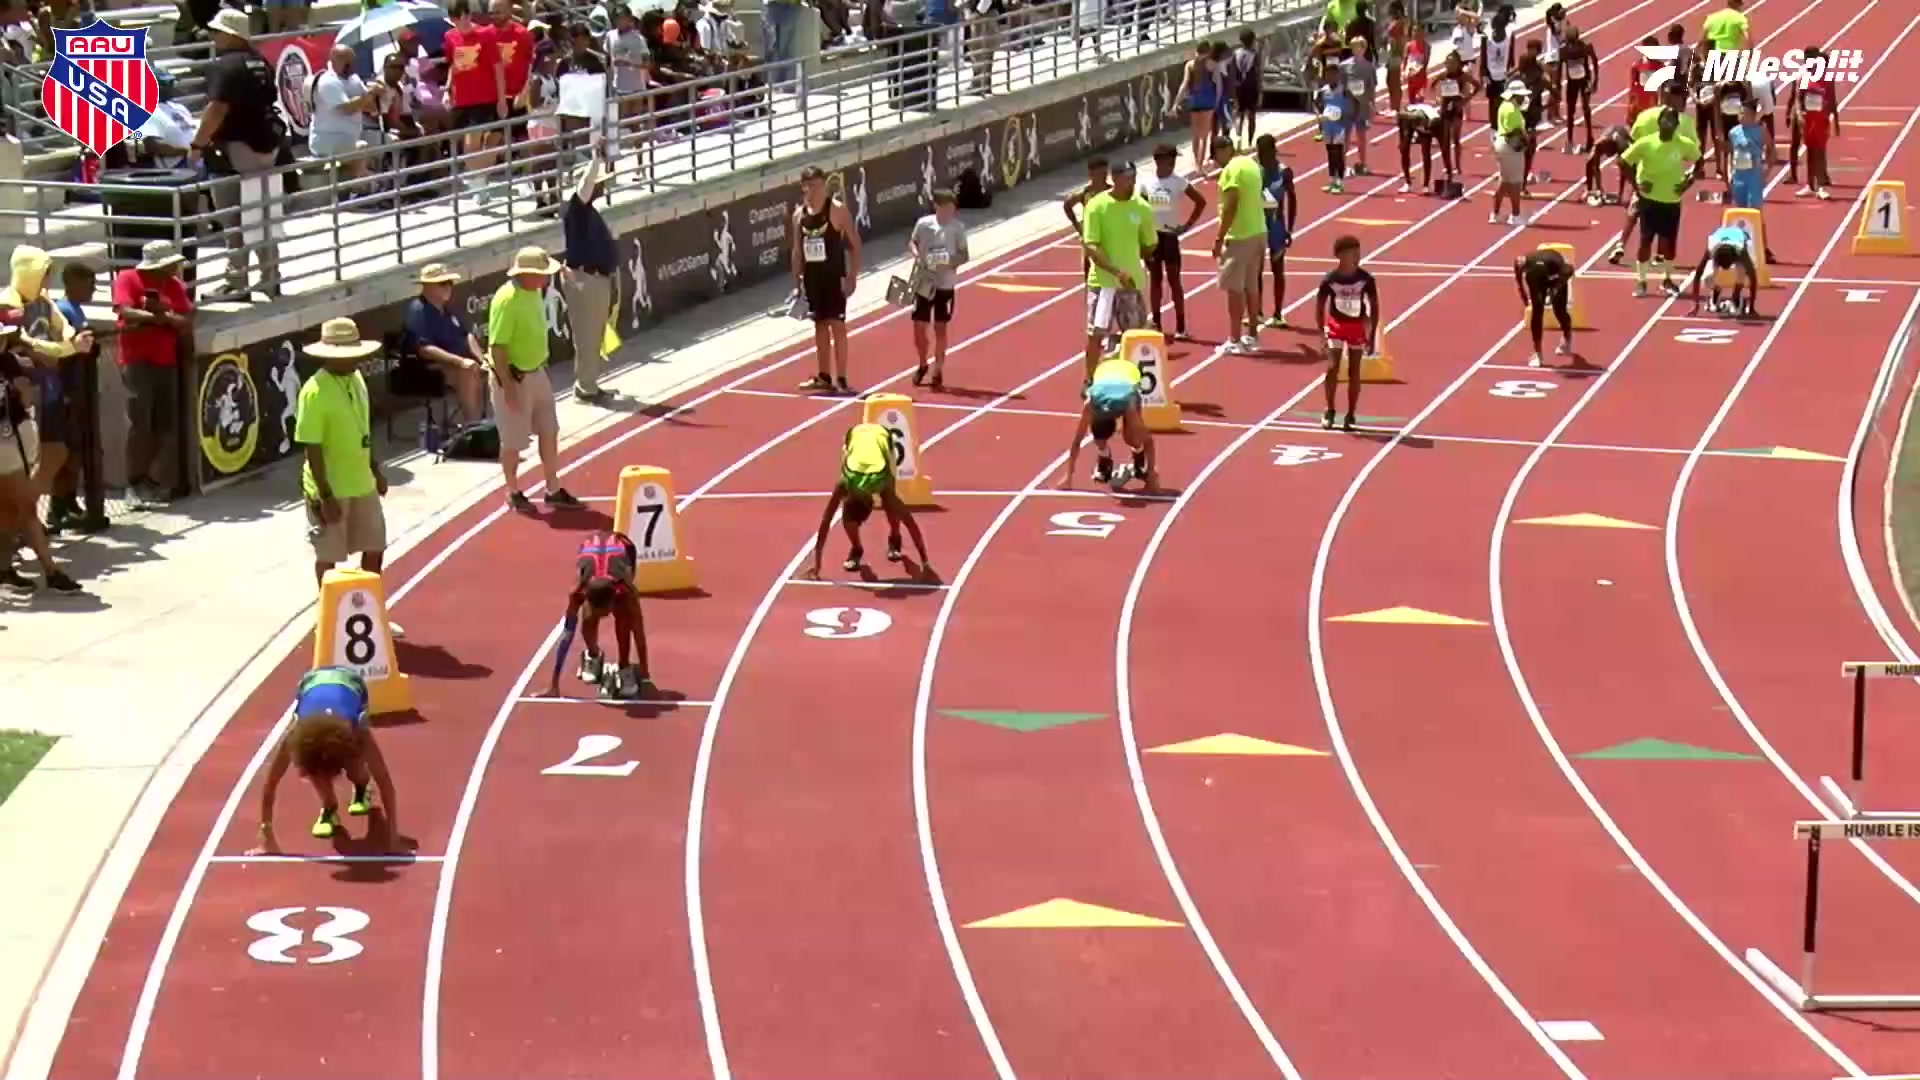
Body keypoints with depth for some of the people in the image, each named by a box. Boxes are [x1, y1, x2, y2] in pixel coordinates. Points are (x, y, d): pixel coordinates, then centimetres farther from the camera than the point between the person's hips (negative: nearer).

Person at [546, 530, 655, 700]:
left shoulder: (625, 588, -41)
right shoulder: (578, 590, -39)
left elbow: (639, 632, -34)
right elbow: (566, 635, -35)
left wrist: (645, 677, -30)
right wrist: (554, 685, -34)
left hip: (623, 547, -1)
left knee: (623, 615, -20)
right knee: (588, 617, -15)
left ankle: (624, 670, -6)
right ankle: (593, 657, 14)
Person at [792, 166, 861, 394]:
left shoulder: (837, 210, -9)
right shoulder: (799, 214, 6)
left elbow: (855, 244, -9)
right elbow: (798, 250, 13)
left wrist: (852, 276, -15)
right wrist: (796, 281, 9)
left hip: (834, 276, -5)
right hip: (812, 277, 5)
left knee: (837, 325, -6)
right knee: (820, 326, 11)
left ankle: (841, 379, -4)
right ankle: (823, 376, 19)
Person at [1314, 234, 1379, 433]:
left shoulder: (1365, 279, -10)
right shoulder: (1329, 280, -12)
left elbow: (1374, 307, -1)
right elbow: (1319, 306, -2)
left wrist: (1372, 336, -4)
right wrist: (1322, 333, -10)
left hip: (1357, 327, 1)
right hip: (1336, 326, -1)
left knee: (1354, 372, 4)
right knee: (1332, 368, -7)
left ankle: (1350, 415, 13)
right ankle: (1329, 411, 8)